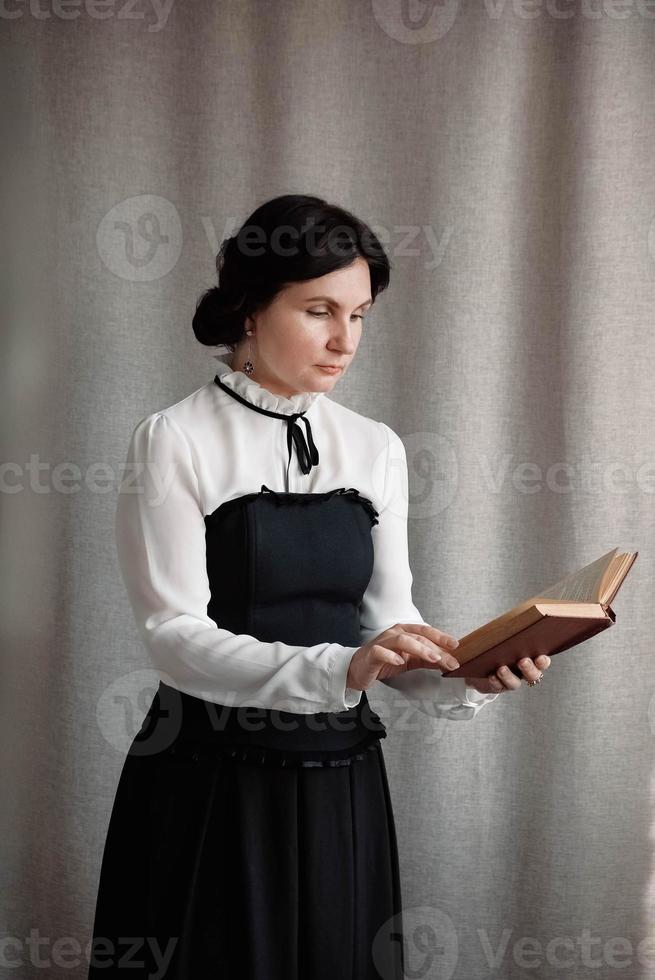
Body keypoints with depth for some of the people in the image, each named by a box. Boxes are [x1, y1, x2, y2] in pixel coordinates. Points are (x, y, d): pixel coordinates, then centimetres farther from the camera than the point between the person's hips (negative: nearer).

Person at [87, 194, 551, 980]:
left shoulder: (375, 449, 6)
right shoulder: (175, 441, -8)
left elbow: (389, 616, 3)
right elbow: (174, 634, -16)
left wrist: (465, 676, -18)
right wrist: (338, 669, -28)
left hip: (342, 786, 4)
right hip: (213, 789, -4)